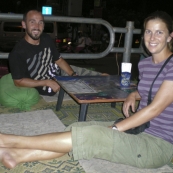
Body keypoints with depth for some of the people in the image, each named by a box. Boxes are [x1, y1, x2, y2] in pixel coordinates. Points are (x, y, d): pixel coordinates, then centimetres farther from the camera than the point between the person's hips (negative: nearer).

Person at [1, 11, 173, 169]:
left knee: (92, 136, -25)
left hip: (158, 144, -7)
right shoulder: (144, 63, 8)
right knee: (78, 129, -12)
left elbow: (155, 108, -19)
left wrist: (114, 128, -17)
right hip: (137, 128, 7)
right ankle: (17, 155, -11)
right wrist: (134, 94, 3)